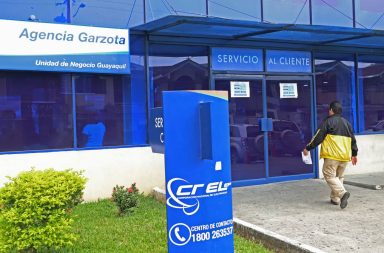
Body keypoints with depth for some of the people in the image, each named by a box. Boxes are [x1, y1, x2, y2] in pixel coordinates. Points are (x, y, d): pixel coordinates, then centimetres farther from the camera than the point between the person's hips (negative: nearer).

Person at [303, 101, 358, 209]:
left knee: (330, 176, -4)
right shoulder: (347, 123, 16)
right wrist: (354, 154, 33)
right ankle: (335, 198, 18)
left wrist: (308, 148, 2)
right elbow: (353, 139, 22)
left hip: (332, 156, -7)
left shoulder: (328, 121, -5)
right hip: (345, 156, 7)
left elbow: (318, 137, -8)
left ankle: (342, 193, -23)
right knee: (339, 177, 17)